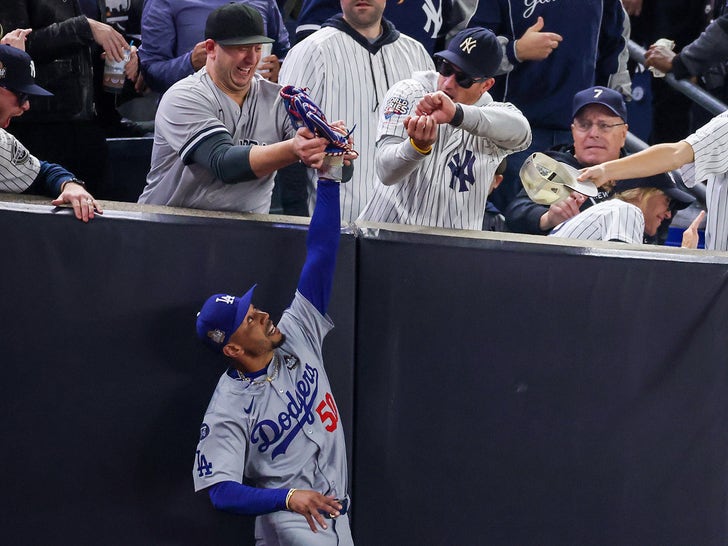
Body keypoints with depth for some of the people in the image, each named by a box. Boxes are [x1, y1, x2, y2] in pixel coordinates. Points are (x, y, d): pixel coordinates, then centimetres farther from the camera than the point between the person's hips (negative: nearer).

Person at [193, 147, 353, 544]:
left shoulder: (297, 334, 3)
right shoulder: (228, 408, -11)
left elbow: (321, 253, 1)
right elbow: (222, 491, -17)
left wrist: (328, 175, -6)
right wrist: (290, 497, -32)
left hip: (335, 511, 6)